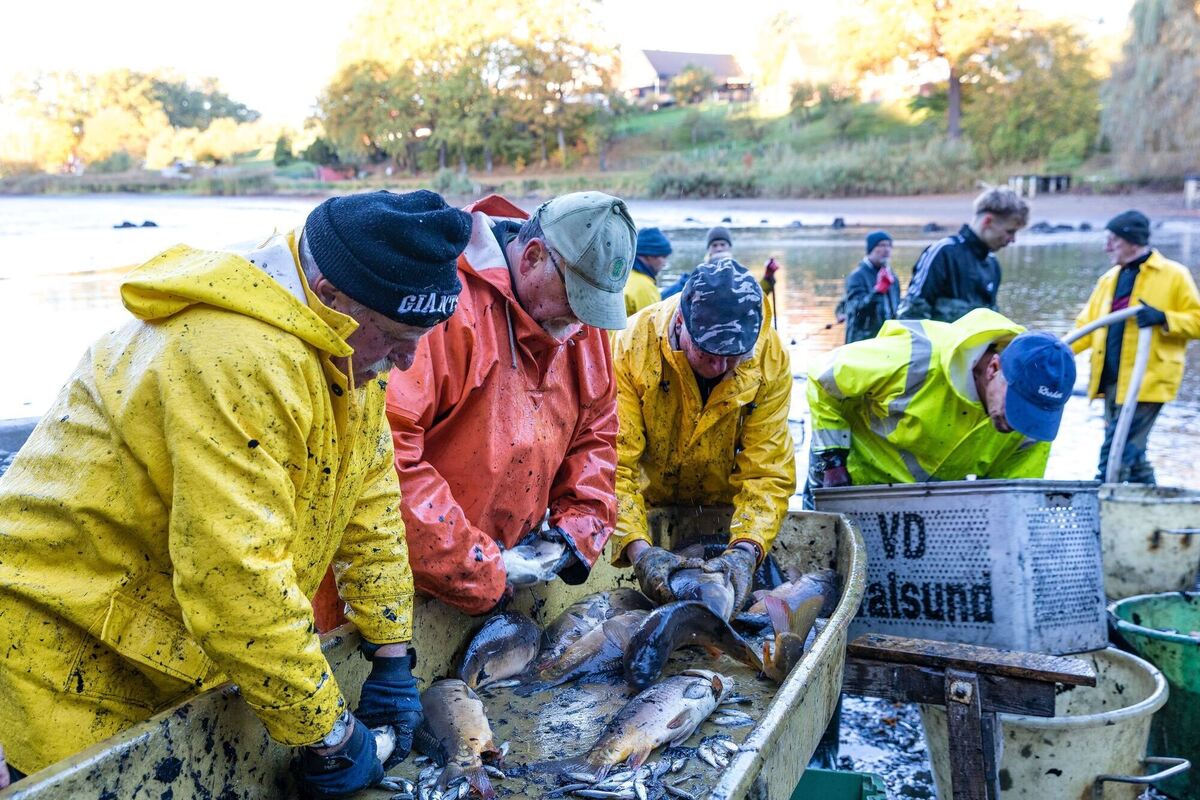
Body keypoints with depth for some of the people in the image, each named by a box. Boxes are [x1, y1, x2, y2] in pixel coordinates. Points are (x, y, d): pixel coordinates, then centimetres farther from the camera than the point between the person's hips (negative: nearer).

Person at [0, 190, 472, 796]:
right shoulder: (235, 359, -32)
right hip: (71, 652, -8)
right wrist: (327, 734, -24)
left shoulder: (346, 351, -2)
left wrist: (391, 655, 3)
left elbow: (370, 504, 6)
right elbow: (236, 582, -34)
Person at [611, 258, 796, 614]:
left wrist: (745, 550, -39)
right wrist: (638, 549, -44)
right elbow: (614, 463, -31)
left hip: (727, 513, 1)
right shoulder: (633, 347, -29)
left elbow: (768, 474, -22)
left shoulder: (770, 360, -23)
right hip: (649, 508, -1)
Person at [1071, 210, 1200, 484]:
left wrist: (1163, 318, -21)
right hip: (1111, 380, 7)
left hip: (1147, 381, -7)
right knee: (1131, 452, 14)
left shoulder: (1174, 275, -2)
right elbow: (1087, 325, 14)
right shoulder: (1109, 279, 16)